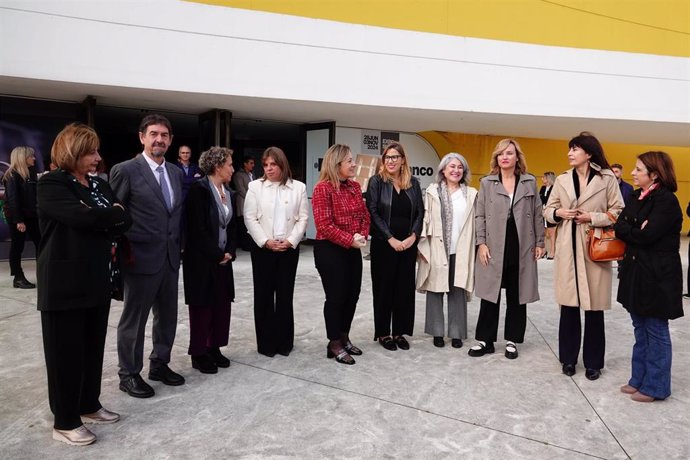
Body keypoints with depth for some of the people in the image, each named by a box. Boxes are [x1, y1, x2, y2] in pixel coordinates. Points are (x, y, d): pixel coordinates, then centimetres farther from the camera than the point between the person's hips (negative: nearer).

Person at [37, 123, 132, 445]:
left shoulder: (100, 185, 12)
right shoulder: (51, 184, -9)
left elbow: (125, 222, 4)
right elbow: (82, 217, -25)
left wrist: (99, 222, -12)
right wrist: (113, 214, -8)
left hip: (97, 280, 6)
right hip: (64, 283, -6)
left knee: (93, 347, 14)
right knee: (66, 351, 4)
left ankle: (89, 406, 31)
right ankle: (65, 422, 18)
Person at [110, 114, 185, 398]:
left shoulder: (176, 172, 10)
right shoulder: (125, 170, -9)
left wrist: (177, 246, 11)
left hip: (170, 258, 6)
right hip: (141, 258, -6)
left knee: (167, 316, 16)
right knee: (134, 319, 7)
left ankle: (159, 365, 34)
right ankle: (129, 374, 23)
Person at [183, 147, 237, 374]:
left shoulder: (229, 194, 10)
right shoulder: (199, 189, -13)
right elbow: (197, 230, -18)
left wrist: (229, 252, -1)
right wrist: (217, 254, -13)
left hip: (223, 259, 7)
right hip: (202, 259, -7)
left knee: (222, 305, 10)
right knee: (202, 306, 3)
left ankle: (214, 348, 25)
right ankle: (199, 354, 17)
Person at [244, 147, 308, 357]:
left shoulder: (298, 187, 4)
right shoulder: (255, 186, 3)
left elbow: (303, 218, 2)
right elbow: (250, 218, -2)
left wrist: (290, 241, -9)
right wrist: (265, 241, -11)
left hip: (289, 248, 0)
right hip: (262, 247, 0)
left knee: (285, 295, 5)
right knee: (263, 295, 3)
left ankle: (284, 341, 17)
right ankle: (266, 342, 15)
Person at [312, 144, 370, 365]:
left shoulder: (354, 186, 9)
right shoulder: (323, 188, -14)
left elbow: (365, 215, 13)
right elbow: (324, 225, -19)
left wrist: (362, 236, -6)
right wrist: (350, 240, -20)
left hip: (353, 249, 7)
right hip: (330, 250, -7)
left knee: (352, 294, 12)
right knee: (336, 297, 1)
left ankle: (344, 338, 30)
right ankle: (334, 345, 17)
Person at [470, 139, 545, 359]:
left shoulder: (530, 182, 8)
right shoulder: (486, 182, 5)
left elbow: (537, 215, 8)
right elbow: (480, 216, 1)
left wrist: (539, 243, 4)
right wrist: (481, 243, -7)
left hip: (521, 248, 1)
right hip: (494, 248, -1)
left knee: (516, 296, 9)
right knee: (490, 295, 4)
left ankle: (512, 340, 21)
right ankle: (485, 340, 15)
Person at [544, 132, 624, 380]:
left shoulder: (607, 178, -1)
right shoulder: (562, 180, 9)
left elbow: (618, 213, -2)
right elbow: (547, 211, 12)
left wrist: (592, 217, -15)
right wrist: (559, 213, -8)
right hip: (567, 250, 3)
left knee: (593, 308, 5)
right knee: (568, 305, 7)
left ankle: (593, 362, 20)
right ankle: (568, 358, 22)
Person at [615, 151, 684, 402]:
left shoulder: (666, 201, -14)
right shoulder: (636, 197, 10)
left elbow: (646, 236, -22)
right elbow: (620, 225, 4)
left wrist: (624, 229, -6)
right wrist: (634, 231, -15)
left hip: (657, 276, -8)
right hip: (635, 271, 8)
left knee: (656, 332, 4)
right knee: (640, 329, 16)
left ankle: (655, 386, 17)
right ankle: (639, 379, 28)